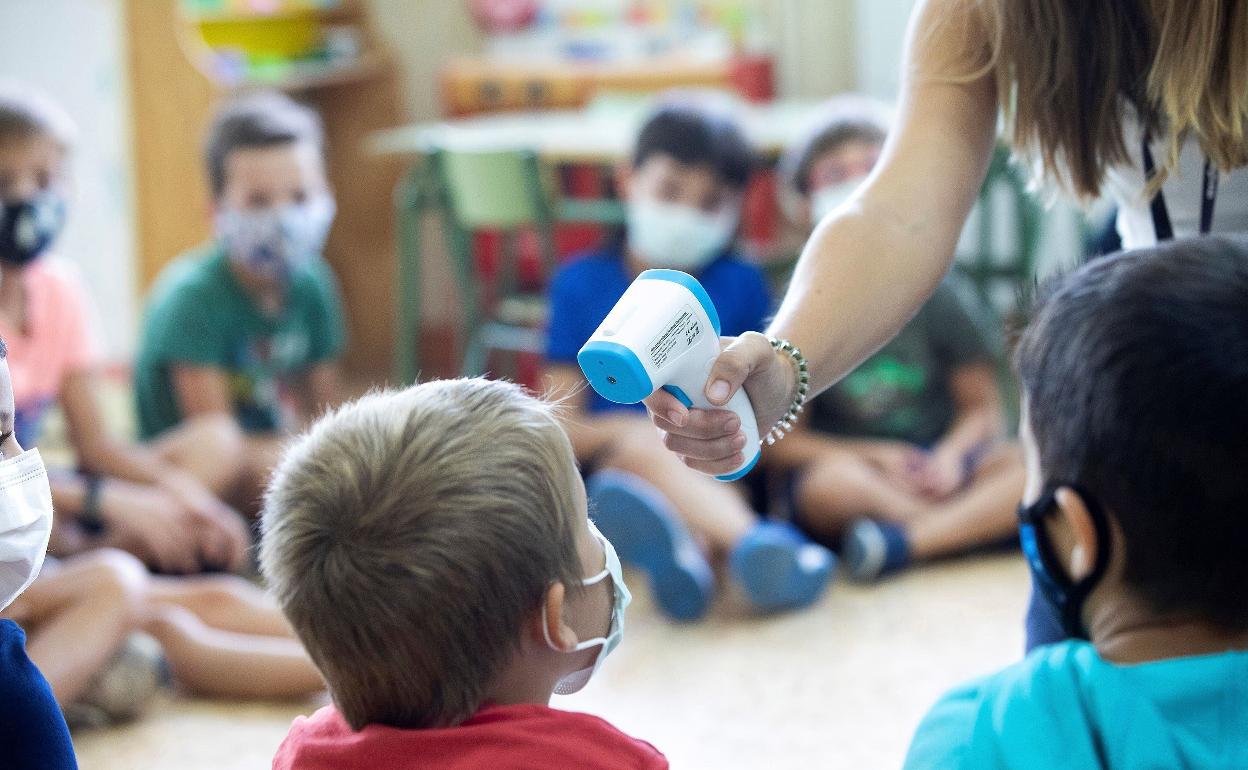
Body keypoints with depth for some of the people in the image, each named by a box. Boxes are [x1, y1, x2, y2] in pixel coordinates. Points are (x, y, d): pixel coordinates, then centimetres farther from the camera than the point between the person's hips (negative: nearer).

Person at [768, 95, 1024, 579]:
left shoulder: (930, 297, 7)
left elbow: (983, 407, 6)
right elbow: (779, 439, -1)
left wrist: (950, 455, -16)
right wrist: (871, 456, -15)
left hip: (935, 467, 2)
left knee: (1025, 467, -26)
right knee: (827, 483, -36)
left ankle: (899, 540, -40)